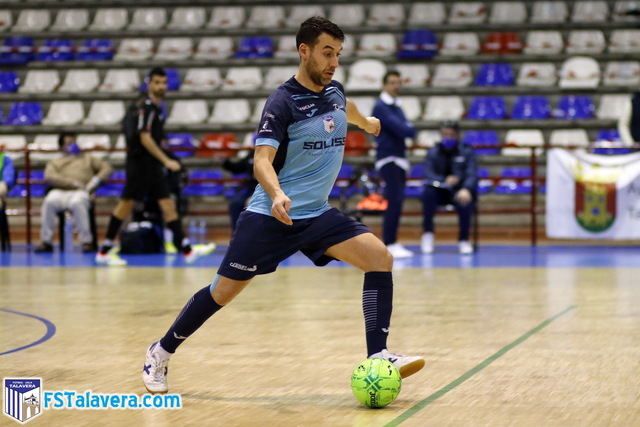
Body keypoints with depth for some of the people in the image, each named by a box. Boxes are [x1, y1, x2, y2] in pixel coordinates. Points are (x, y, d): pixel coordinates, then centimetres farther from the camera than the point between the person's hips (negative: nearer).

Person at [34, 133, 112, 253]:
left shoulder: (87, 159, 32)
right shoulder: (55, 163, 28)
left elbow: (106, 167, 21)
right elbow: (49, 177, 5)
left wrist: (96, 180, -1)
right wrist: (73, 183, -9)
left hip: (81, 193, -1)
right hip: (60, 192, 1)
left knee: (76, 203, -40)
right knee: (49, 201, -36)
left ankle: (87, 241, -35)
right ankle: (46, 241, -29)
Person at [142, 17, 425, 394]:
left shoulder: (334, 91, 6)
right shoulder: (283, 102, -15)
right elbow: (262, 160, -23)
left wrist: (366, 122, 53)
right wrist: (277, 195, -43)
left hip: (317, 214, 6)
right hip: (270, 216, -6)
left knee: (380, 257, -14)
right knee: (224, 292, 1)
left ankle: (378, 356, -12)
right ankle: (161, 352, 22)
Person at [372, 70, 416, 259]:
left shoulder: (397, 106, 17)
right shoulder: (381, 107, -10)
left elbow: (407, 129, 12)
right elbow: (399, 128, -19)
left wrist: (408, 129, -8)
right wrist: (410, 129, -1)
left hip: (399, 158, 9)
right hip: (388, 159, -9)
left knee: (396, 203, 8)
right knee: (394, 202, -15)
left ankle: (392, 243, 13)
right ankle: (389, 245, -16)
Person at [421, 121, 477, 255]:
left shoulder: (467, 152, 1)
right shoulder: (433, 153, 3)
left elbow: (471, 175, -12)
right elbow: (428, 175, -11)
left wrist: (466, 189, -36)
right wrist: (444, 181, -33)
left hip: (459, 191, -1)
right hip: (440, 192, 1)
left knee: (465, 200, -35)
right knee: (428, 191, -33)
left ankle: (464, 240, -18)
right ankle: (427, 233, -20)